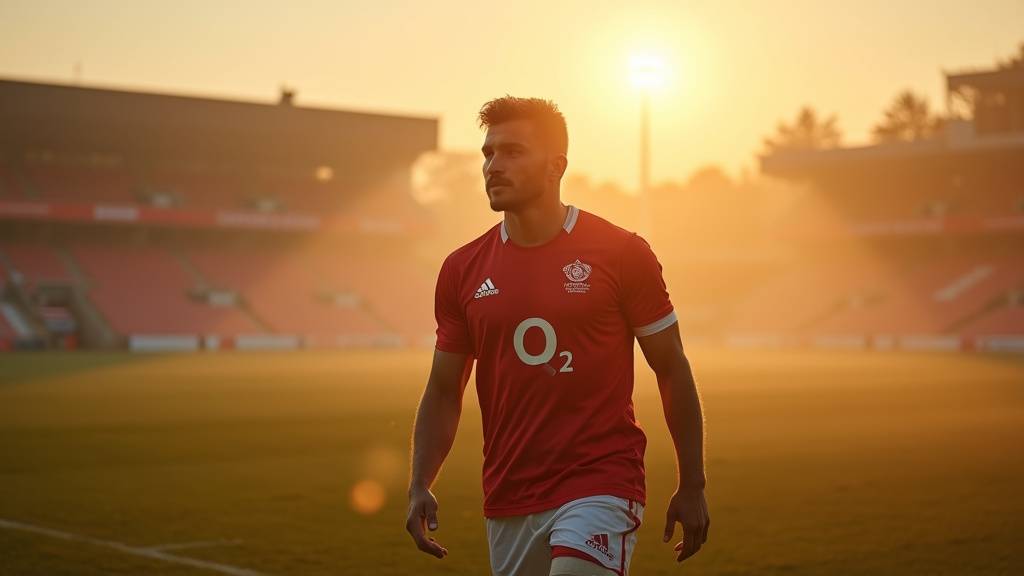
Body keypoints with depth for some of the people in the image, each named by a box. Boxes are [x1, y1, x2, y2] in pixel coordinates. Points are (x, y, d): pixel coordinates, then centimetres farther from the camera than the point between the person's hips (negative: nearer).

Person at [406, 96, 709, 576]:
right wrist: (420, 486, -3)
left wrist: (692, 487, 2)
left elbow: (672, 371, 2)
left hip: (599, 486, -4)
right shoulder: (462, 270, 6)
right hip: (507, 504, 4)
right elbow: (443, 392, 11)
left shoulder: (621, 253, -4)